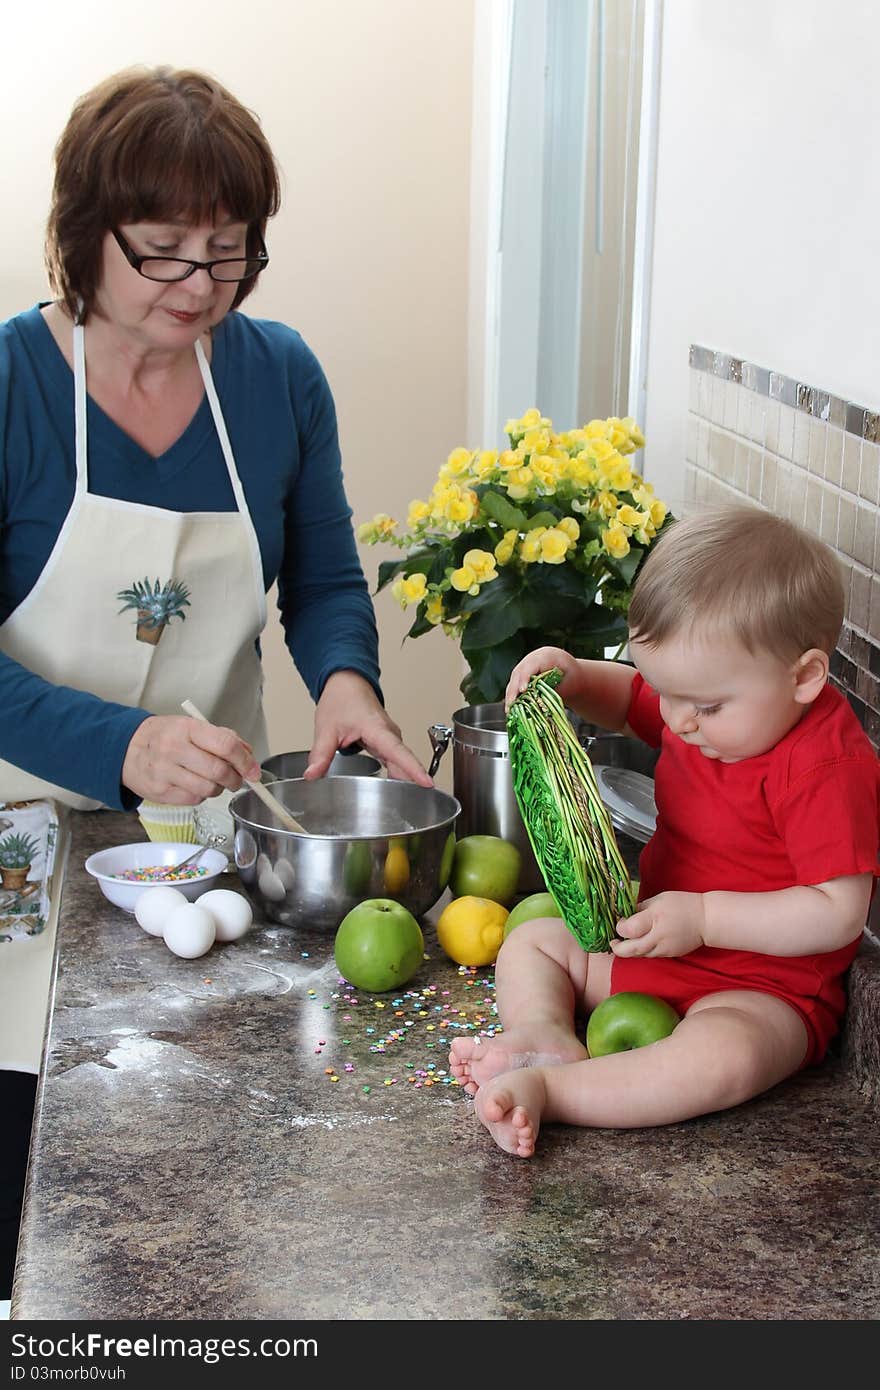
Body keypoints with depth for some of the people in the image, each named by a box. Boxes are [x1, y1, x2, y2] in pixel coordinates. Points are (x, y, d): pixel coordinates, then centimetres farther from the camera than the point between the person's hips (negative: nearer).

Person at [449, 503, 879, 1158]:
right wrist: (576, 679, -1)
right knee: (530, 940, 8)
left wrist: (703, 918, -31)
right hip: (653, 945, 9)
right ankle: (548, 1035, -21)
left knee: (725, 1055, -40)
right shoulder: (700, 707, 0)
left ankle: (545, 1090, -37)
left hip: (764, 987, -9)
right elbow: (625, 701, 22)